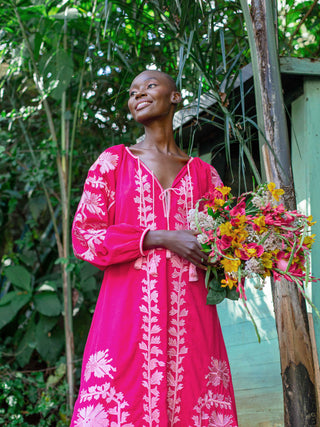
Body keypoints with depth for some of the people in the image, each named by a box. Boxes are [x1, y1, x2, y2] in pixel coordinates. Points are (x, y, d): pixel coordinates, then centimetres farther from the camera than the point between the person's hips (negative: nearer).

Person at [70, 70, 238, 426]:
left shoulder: (203, 173, 15)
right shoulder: (114, 161, 10)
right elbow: (84, 234, 2)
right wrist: (160, 238, -8)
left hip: (190, 314, 2)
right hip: (128, 310, -1)